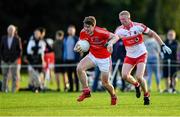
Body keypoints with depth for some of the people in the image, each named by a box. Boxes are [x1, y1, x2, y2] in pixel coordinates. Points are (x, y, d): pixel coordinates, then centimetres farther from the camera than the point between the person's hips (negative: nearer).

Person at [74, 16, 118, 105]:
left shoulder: (100, 32, -28)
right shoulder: (83, 32, -13)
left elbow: (115, 37, -22)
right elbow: (80, 43, 3)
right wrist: (77, 48, -21)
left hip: (104, 59, -5)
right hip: (92, 56, 5)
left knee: (105, 83, 2)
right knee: (79, 68, -21)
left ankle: (113, 96, 35)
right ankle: (86, 91, -7)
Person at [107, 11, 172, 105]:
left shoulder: (138, 26, -14)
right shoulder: (120, 30, -9)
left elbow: (152, 34, -4)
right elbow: (115, 38, -27)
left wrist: (163, 45, -7)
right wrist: (110, 43, -52)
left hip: (141, 55, -3)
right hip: (130, 56, 3)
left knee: (139, 77, -17)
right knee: (124, 76, -13)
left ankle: (146, 95, 8)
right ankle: (136, 85, 20)